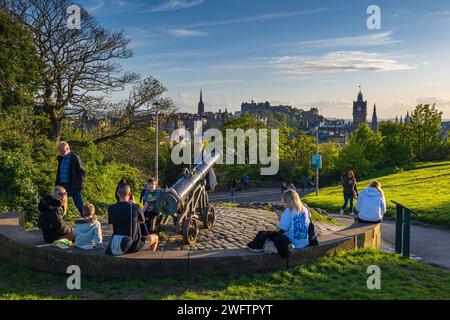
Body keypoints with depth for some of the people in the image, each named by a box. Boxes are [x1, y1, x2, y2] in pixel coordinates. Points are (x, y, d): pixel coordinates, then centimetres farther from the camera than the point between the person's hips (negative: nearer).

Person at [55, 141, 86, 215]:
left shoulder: (74, 158, -8)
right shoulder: (61, 158, 13)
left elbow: (82, 170, -8)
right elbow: (59, 172, 21)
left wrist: (79, 182, -13)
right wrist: (57, 183, 13)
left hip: (73, 186, -6)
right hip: (62, 185, 7)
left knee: (79, 204, -2)